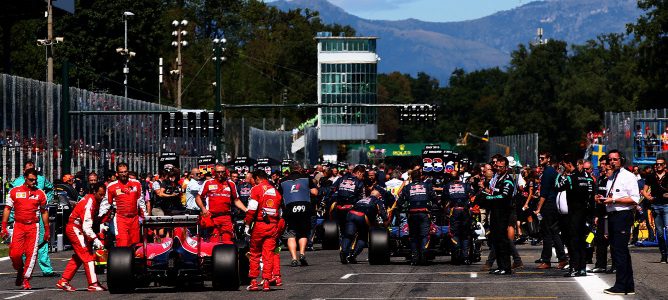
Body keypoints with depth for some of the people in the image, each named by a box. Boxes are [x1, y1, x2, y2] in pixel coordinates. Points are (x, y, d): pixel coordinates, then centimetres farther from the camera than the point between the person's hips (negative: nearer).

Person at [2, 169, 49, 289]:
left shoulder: (40, 194, 8)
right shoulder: (14, 192, 6)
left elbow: (44, 212, 14)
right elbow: (7, 209, 8)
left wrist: (47, 230, 12)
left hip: (33, 226, 0)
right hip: (18, 225, 0)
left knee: (31, 253, -7)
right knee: (15, 253, -9)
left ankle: (26, 279, 2)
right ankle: (20, 270, 21)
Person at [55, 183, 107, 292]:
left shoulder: (95, 201, 5)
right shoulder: (89, 203, -25)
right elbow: (86, 226, -30)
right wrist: (95, 239, -35)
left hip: (77, 229, 10)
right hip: (75, 229, -10)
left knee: (78, 257, 13)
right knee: (87, 255, -12)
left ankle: (63, 282, 16)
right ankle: (93, 284, -13)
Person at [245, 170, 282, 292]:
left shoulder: (256, 189, -3)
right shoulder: (275, 191, 14)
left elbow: (252, 209, -12)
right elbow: (279, 212, 17)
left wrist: (247, 224, -6)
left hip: (259, 225, -4)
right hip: (273, 226, 4)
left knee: (254, 254, 7)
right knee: (268, 254, 5)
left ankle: (254, 282, 6)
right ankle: (266, 282, 1)